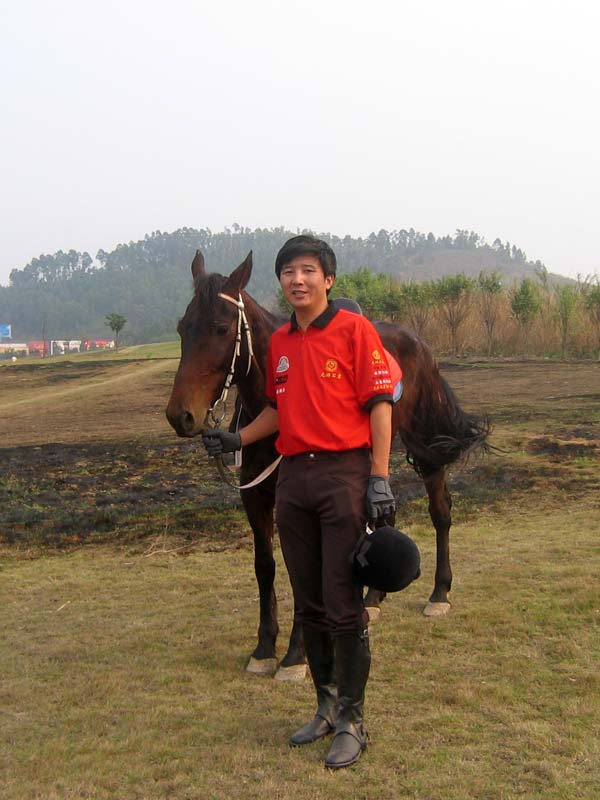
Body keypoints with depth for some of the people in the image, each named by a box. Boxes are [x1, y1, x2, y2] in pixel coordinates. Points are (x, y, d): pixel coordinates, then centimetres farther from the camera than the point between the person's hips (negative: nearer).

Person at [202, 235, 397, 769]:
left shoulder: (355, 330, -5)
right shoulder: (279, 343, 14)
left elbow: (379, 406, -9)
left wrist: (379, 479, -16)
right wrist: (238, 439, 12)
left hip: (344, 475, -6)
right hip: (293, 478, 7)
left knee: (344, 605, -2)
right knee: (309, 604, 14)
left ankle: (352, 722, 11)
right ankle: (327, 707, 29)